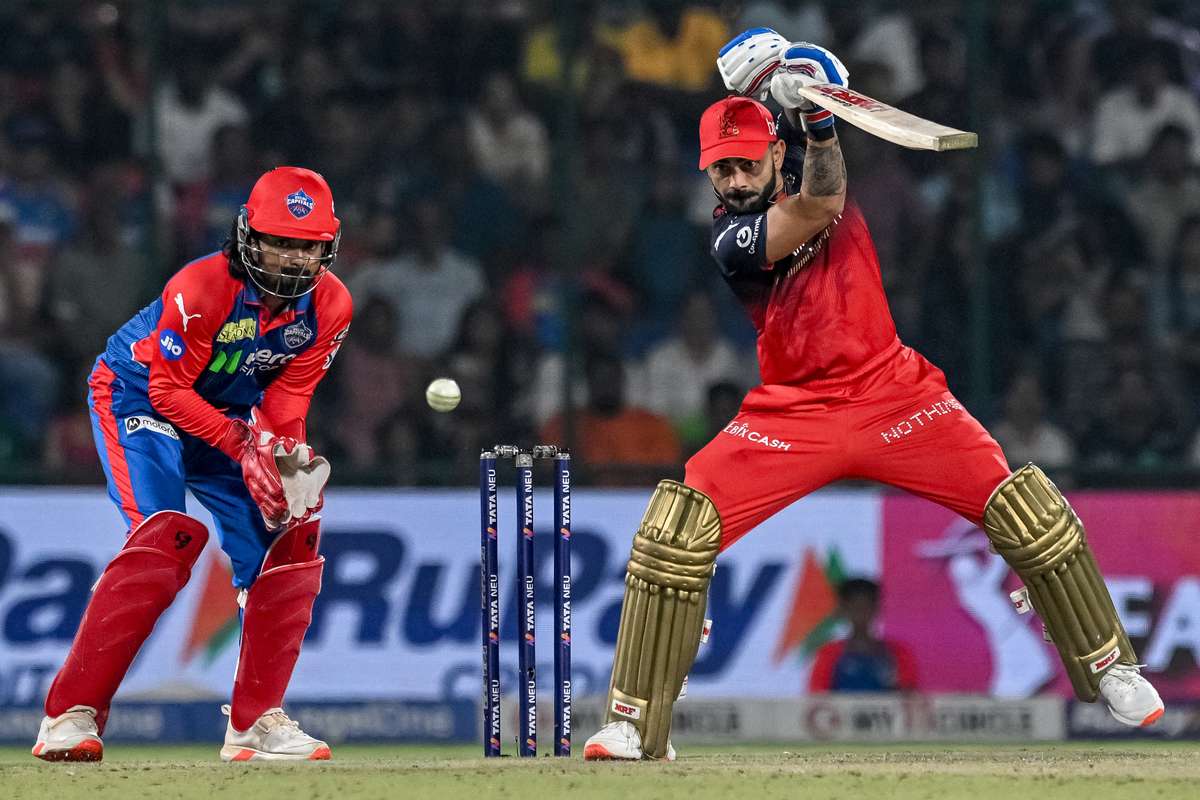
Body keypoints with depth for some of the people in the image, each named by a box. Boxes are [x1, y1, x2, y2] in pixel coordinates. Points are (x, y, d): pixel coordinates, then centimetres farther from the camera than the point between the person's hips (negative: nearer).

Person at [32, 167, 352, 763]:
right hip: (138, 397, -7)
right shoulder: (201, 290, -31)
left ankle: (256, 721, 6)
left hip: (229, 416, 7)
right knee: (166, 536, -26)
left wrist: (277, 445, -27)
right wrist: (242, 447, -34)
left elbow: (289, 390, -6)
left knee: (288, 537, -5)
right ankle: (70, 715, -27)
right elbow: (169, 392, -25)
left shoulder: (329, 305, -13)